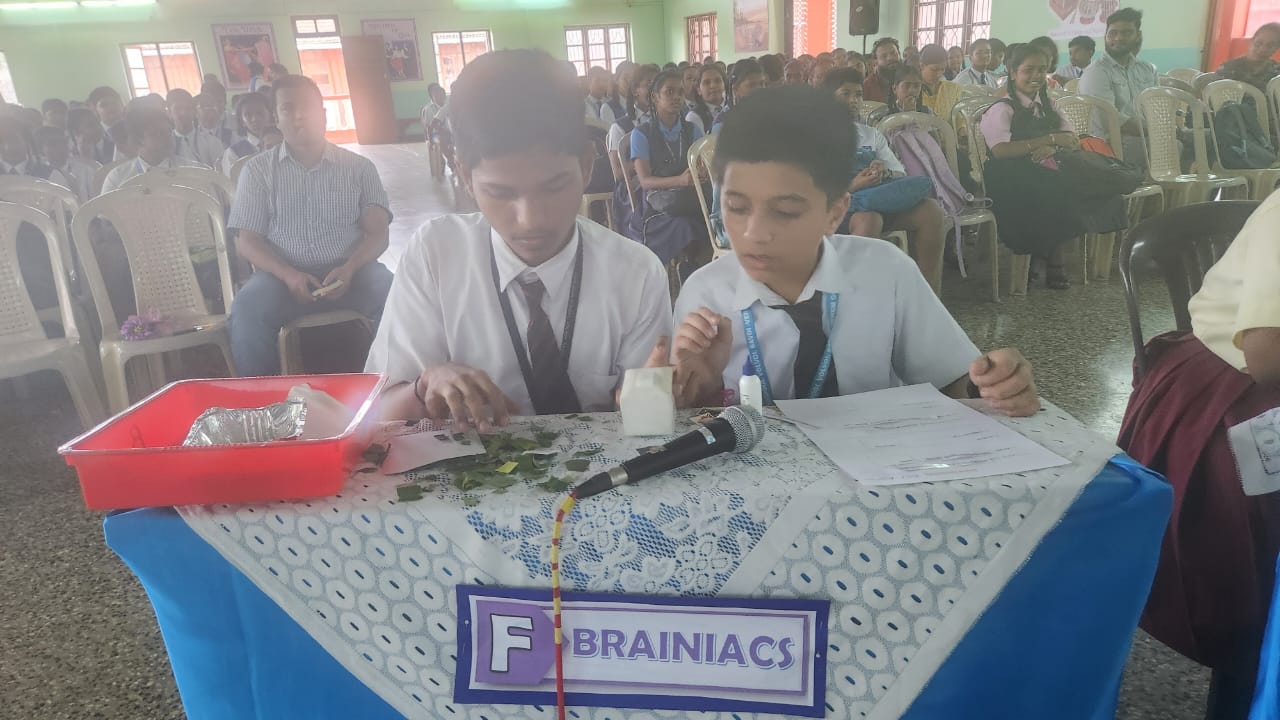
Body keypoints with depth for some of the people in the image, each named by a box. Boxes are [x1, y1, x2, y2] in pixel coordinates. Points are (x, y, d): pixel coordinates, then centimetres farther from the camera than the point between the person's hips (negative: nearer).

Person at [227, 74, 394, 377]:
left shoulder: (359, 167, 9)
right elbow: (247, 241, 5)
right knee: (247, 309, -31)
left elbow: (377, 233, 3)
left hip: (350, 271, 0)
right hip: (284, 274, 0)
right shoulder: (257, 169, 9)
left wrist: (349, 268, -19)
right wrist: (287, 274, -16)